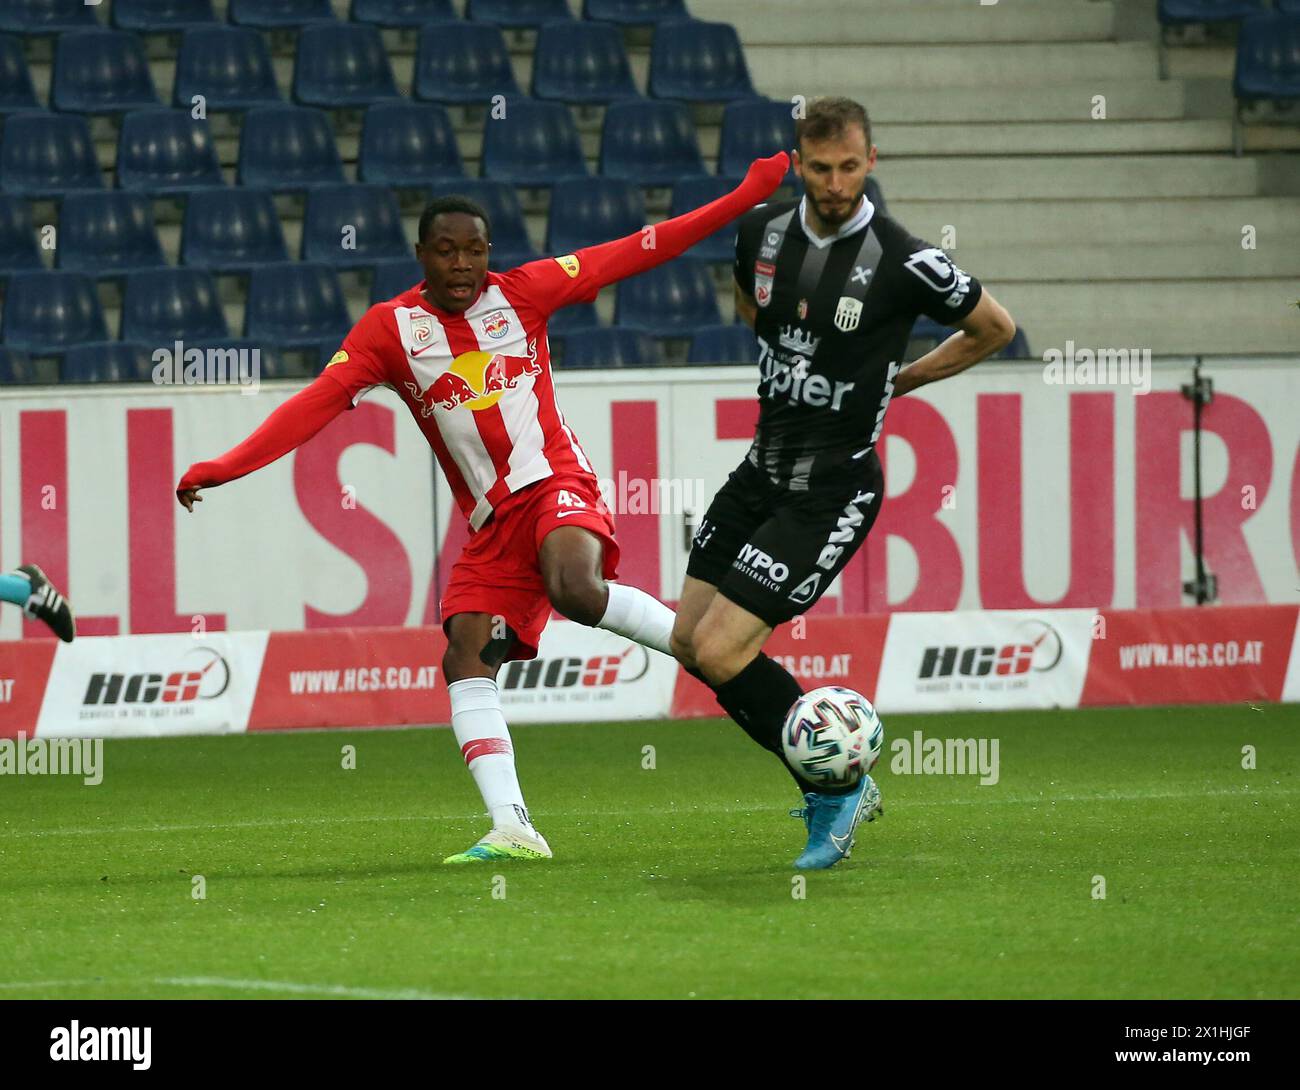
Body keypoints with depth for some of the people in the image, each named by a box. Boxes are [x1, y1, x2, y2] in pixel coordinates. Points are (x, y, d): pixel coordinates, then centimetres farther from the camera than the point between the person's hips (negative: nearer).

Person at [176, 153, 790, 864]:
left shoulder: (521, 292, 2)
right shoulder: (390, 330, 2)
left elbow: (637, 252, 4)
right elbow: (318, 404, -6)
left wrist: (746, 197, 2)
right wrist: (225, 467, -18)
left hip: (555, 484, -3)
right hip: (492, 523, 3)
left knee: (577, 591, -33)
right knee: (465, 661, -12)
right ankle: (513, 828, -16)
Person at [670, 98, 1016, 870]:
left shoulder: (903, 262, -17)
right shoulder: (764, 231, 0)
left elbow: (994, 329, 0)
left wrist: (898, 381, 4)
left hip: (832, 492, -7)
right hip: (762, 471, 7)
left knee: (722, 651, -14)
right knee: (690, 642, 6)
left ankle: (840, 786, 4)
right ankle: (831, 786, 17)